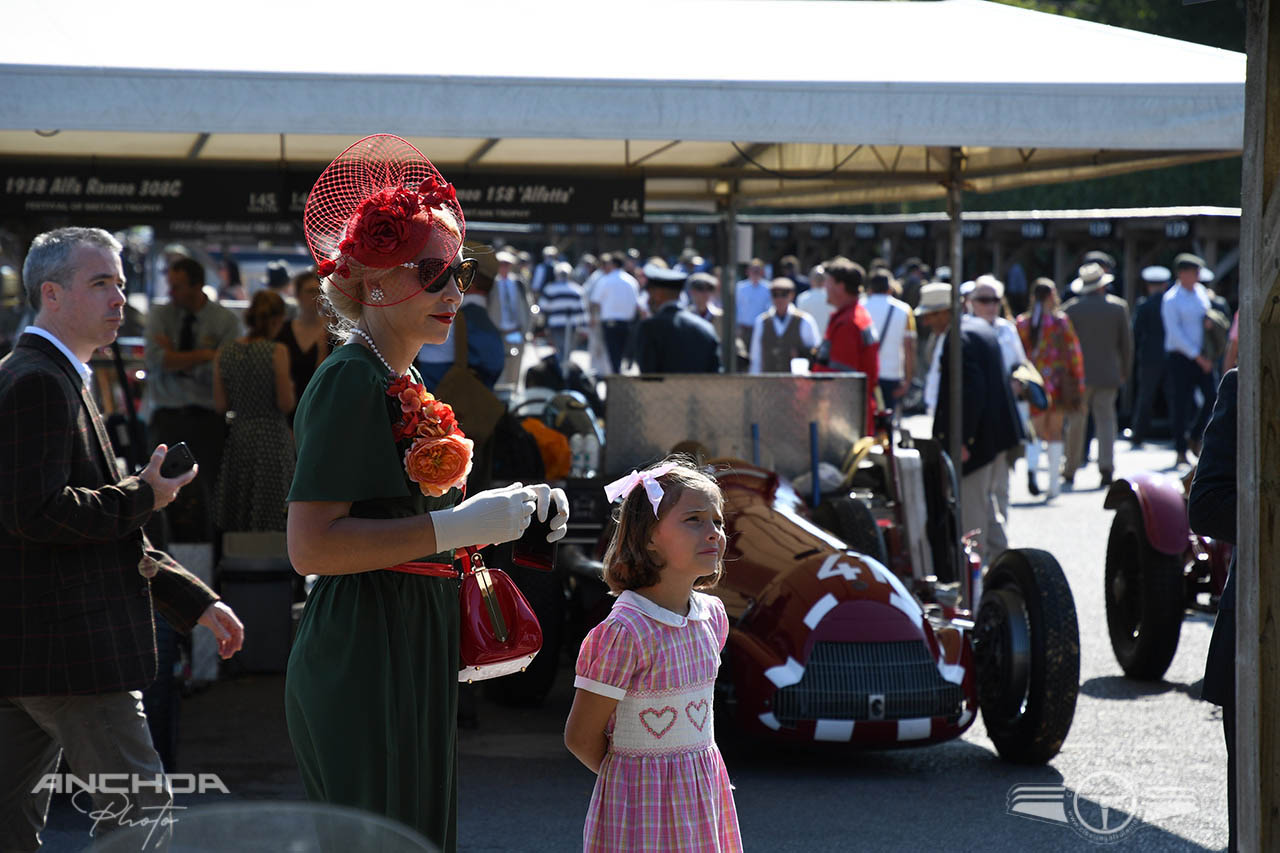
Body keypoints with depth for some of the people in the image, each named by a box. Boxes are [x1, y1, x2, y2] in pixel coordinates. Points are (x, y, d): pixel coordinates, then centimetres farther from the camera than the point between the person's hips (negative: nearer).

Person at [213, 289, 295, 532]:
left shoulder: (225, 352, 2)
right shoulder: (277, 351, -11)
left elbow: (221, 405, 3)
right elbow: (286, 404, -12)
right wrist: (289, 387, 8)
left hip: (238, 437, 5)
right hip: (271, 437, -5)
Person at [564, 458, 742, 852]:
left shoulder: (712, 616, 2)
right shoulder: (623, 633, -19)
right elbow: (581, 738, -13)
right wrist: (636, 776, 0)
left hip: (705, 791, 6)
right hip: (644, 802, -6)